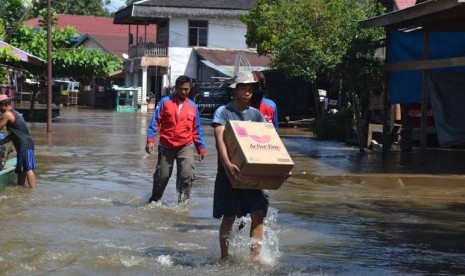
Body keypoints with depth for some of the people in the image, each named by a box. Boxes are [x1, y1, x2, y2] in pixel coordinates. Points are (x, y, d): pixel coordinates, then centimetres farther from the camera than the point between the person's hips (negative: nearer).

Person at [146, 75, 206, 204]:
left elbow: (196, 130, 12)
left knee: (187, 176, -15)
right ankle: (154, 201, 28)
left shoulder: (193, 106, 7)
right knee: (161, 176, 8)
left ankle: (182, 202, -7)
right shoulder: (165, 102, 0)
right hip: (166, 146, -1)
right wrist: (150, 140, -12)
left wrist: (201, 148, 9)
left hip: (185, 147, 1)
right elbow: (155, 122, -3)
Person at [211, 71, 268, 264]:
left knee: (258, 214, -6)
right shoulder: (223, 112, -4)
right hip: (230, 172, -4)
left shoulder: (256, 114, 10)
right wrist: (227, 164, -35)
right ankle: (224, 257, 16)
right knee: (229, 217, 3)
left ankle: (255, 257, -3)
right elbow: (220, 139, -18)